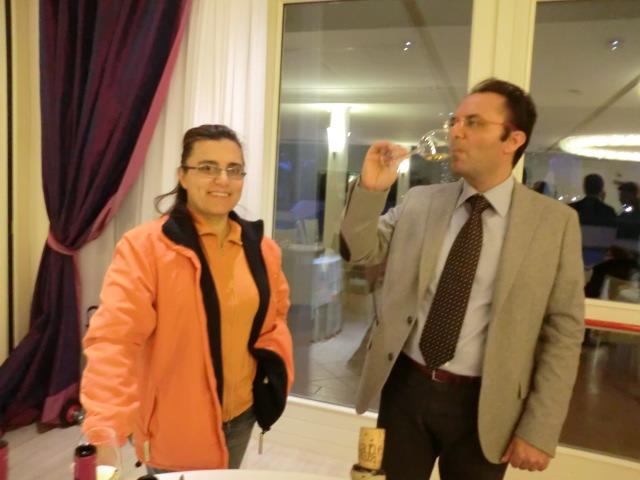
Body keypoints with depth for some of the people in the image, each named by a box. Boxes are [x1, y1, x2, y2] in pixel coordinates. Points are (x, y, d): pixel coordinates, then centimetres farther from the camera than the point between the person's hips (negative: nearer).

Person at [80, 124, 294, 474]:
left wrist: (273, 362, -3)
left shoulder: (262, 248, 0)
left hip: (239, 415, 6)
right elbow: (113, 336, -24)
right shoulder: (144, 246, -18)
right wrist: (104, 426, -35)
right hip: (175, 427, -5)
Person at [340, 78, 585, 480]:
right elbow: (359, 252, 3)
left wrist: (540, 429, -7)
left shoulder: (555, 221, -7)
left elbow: (563, 331, -6)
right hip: (406, 387, 3)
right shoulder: (419, 202, 0)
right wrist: (369, 190, -13)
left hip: (482, 404, -2)